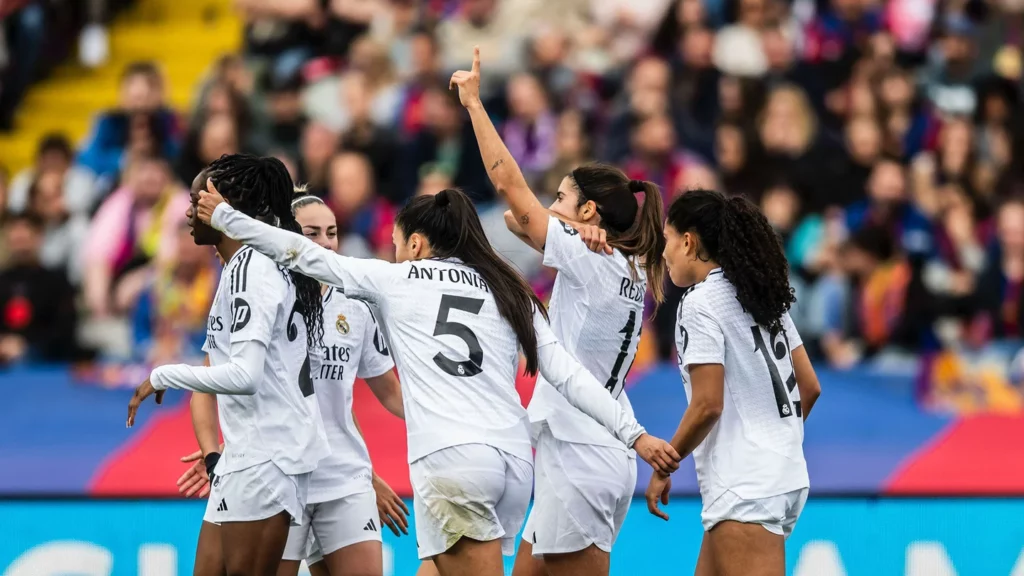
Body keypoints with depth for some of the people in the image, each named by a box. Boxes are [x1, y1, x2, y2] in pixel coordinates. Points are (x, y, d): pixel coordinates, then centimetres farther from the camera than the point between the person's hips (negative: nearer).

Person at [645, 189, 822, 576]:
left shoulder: (701, 302, -10)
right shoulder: (762, 296, 14)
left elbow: (707, 404, -16)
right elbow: (809, 388, 16)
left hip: (744, 487, -9)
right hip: (786, 478, 9)